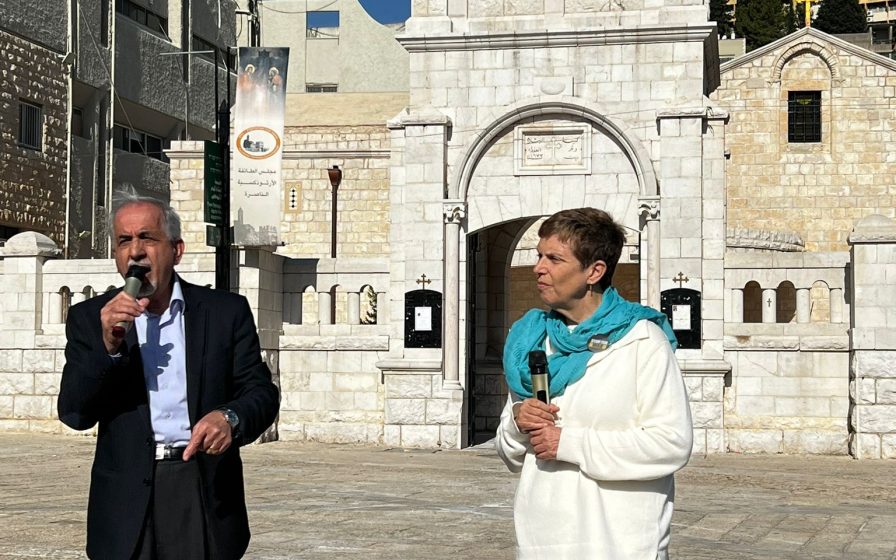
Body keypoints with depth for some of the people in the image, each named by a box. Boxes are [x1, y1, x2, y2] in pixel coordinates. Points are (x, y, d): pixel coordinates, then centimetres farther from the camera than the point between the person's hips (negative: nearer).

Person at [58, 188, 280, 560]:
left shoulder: (226, 311, 5)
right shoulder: (90, 318, 6)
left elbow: (261, 392, 2)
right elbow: (74, 413, 0)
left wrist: (231, 418, -19)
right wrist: (109, 345, -15)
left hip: (206, 491, 0)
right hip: (127, 499, 0)